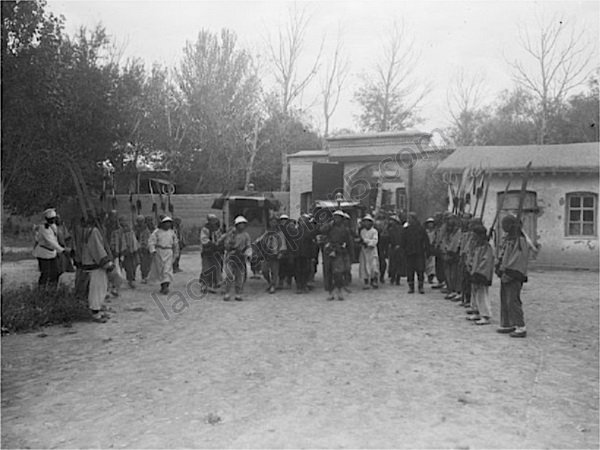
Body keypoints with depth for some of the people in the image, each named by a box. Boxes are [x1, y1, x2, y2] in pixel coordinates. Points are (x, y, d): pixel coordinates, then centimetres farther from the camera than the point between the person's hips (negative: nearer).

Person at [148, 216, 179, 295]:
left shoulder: (172, 232, 9)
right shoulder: (157, 232, -2)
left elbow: (175, 243, 21)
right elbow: (151, 242, -9)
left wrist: (175, 253, 27)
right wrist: (153, 251, -23)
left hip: (168, 253, 1)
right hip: (159, 252, -1)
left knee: (168, 269, -11)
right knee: (159, 269, 5)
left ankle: (165, 286, -16)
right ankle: (163, 285, 21)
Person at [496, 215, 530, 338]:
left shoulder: (520, 240, -14)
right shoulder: (507, 239, 15)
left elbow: (519, 260, -20)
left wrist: (508, 273, -21)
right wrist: (499, 267, 8)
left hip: (514, 276, -9)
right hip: (505, 275, 9)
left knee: (513, 300, -10)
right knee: (505, 300, 13)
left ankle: (521, 328, -6)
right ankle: (508, 324, 23)